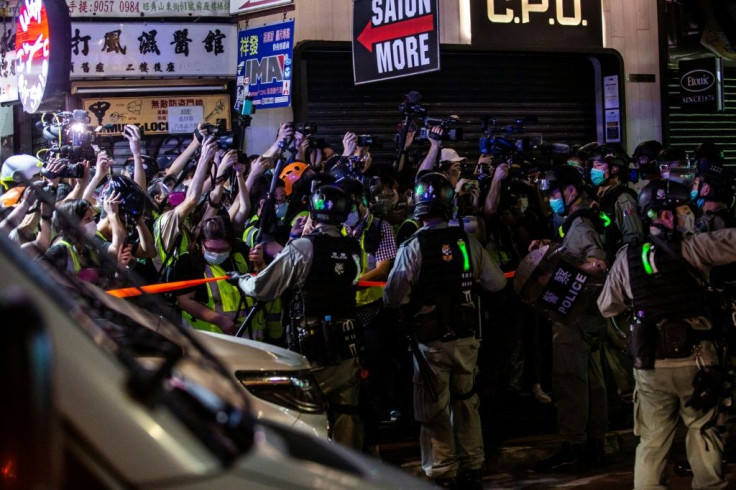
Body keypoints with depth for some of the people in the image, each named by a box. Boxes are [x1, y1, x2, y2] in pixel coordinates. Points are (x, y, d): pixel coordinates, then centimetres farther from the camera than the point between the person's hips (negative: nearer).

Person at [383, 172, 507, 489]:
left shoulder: (413, 247, -13)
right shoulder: (467, 242, -3)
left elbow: (392, 298, -13)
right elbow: (496, 282, 3)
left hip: (431, 341, -3)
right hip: (466, 337, 3)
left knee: (435, 410, 6)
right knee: (466, 403, 16)